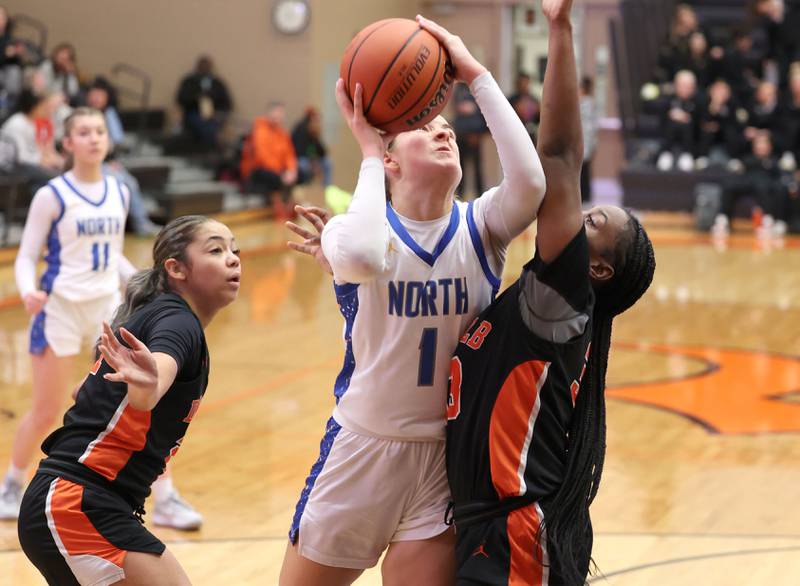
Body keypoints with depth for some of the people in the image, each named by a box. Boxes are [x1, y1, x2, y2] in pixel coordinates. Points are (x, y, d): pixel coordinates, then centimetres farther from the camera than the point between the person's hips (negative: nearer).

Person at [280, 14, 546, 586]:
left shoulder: (479, 227, -3)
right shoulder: (357, 226, -8)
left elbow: (530, 180, -25)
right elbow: (363, 255, -34)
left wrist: (476, 73, -22)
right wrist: (368, 151, -21)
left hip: (448, 459, 1)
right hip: (361, 448, -1)